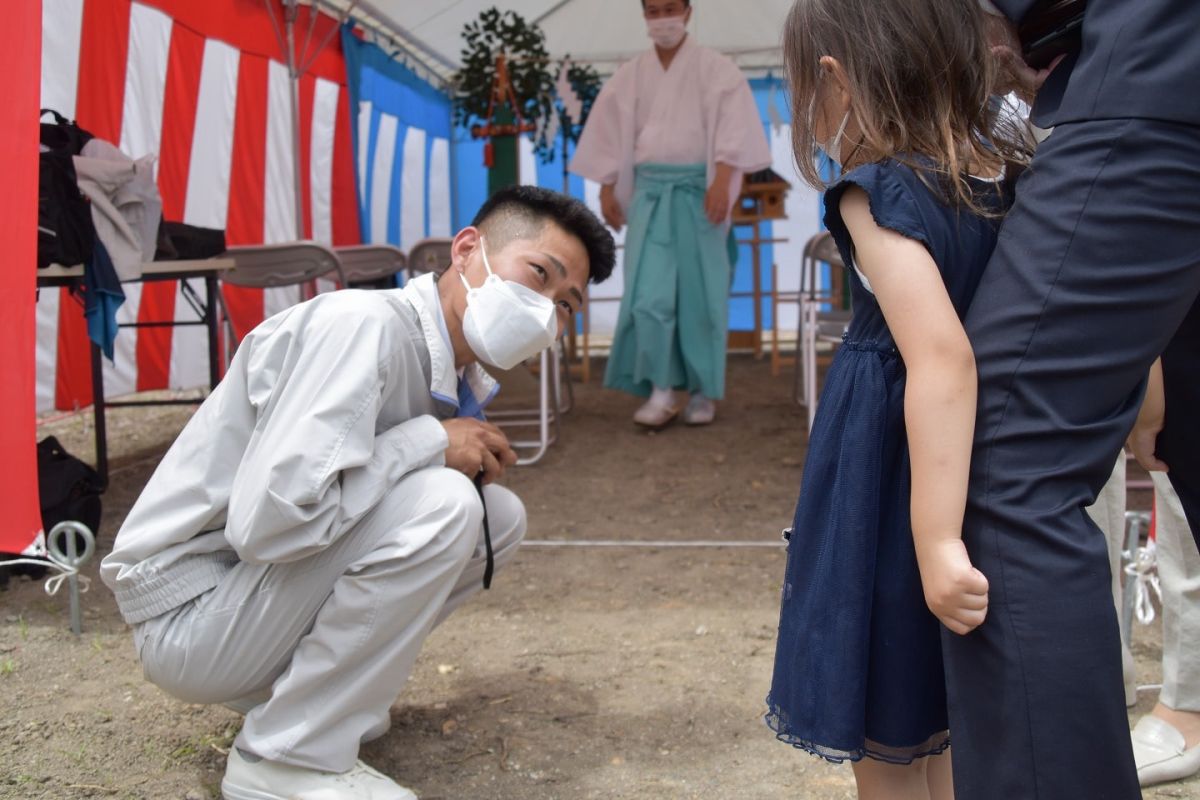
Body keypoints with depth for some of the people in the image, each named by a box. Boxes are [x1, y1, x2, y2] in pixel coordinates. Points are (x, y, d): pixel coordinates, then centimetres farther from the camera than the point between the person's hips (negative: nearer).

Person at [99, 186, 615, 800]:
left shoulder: (459, 377, 5)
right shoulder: (365, 327, -24)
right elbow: (268, 519, -32)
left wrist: (476, 463, -5)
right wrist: (429, 442, -21)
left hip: (277, 588, 9)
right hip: (191, 612, -9)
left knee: (498, 515, 4)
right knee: (441, 504, -25)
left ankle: (292, 688, 9)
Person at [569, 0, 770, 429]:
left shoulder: (715, 69, 1)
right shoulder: (629, 76, 11)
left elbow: (733, 127, -9)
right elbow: (611, 136, 13)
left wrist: (721, 182, -21)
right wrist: (607, 191, 7)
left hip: (698, 190, -2)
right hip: (649, 192, 2)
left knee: (700, 292, -1)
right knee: (648, 293, -9)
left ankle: (703, 391, 10)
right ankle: (660, 392, -5)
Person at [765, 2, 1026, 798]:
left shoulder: (877, 196, -21)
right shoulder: (1005, 171, 0)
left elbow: (942, 358, -33)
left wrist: (936, 540, -36)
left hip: (892, 479, -7)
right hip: (990, 472, 7)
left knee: (882, 733, 13)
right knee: (944, 720, 23)